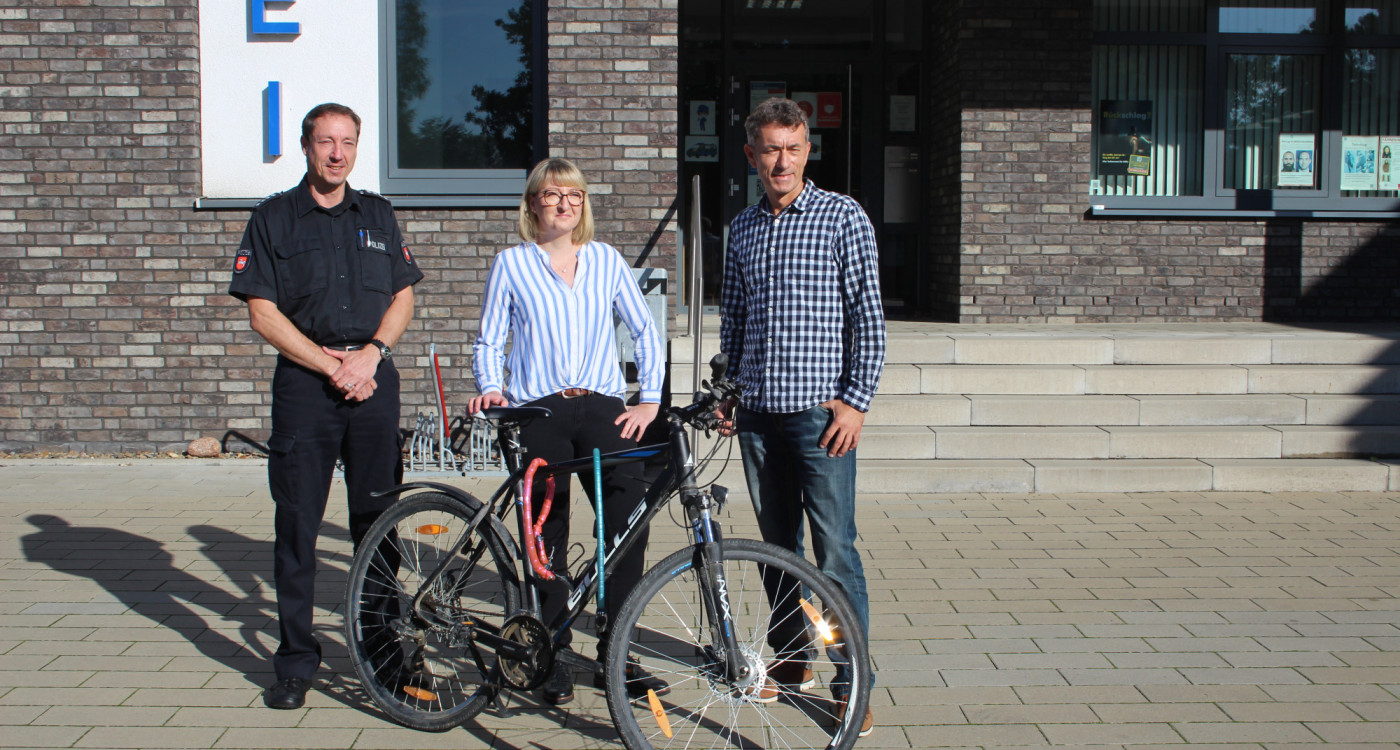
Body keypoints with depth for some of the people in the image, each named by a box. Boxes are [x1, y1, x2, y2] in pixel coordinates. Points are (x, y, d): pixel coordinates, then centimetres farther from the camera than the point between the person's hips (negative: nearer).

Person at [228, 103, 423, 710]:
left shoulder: (378, 215, 13)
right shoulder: (275, 218, 4)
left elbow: (403, 298, 11)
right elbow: (264, 314, -2)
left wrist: (370, 353, -7)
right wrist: (331, 365, -9)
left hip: (374, 380, 2)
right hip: (304, 382, -2)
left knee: (378, 520, 4)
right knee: (297, 525, 0)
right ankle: (295, 663, 8)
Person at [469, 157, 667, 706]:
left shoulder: (606, 260, 12)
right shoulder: (511, 264, 7)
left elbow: (645, 331, 13)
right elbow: (489, 341, 8)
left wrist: (649, 399, 4)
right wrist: (490, 388, -11)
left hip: (602, 407, 2)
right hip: (538, 413, -1)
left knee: (629, 521, -11)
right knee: (546, 538, 0)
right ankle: (555, 658, 15)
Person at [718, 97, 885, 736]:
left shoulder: (842, 216, -2)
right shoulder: (743, 228, 13)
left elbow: (868, 313, -5)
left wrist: (857, 399, -10)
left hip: (820, 411, -5)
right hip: (758, 413, 5)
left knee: (835, 550, -6)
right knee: (777, 542, 13)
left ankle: (852, 681, 4)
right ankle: (791, 656, 27)